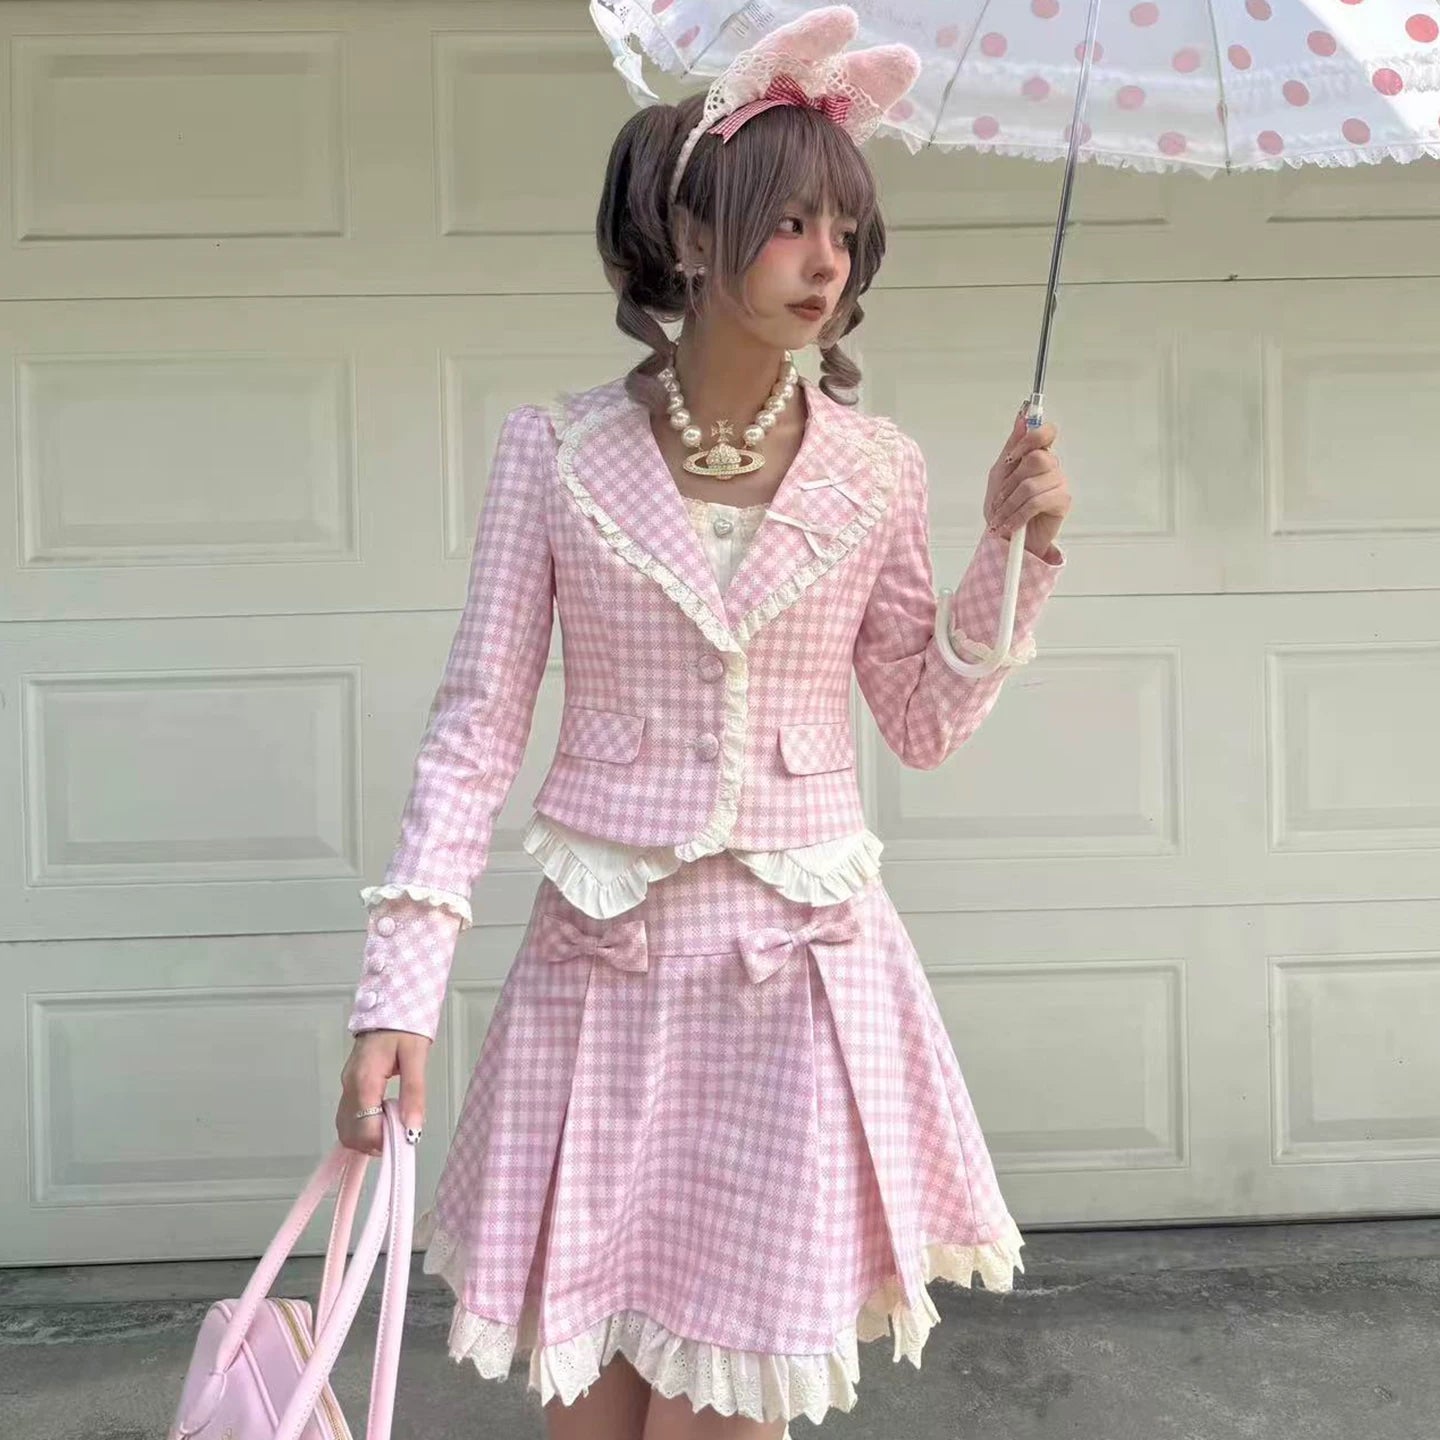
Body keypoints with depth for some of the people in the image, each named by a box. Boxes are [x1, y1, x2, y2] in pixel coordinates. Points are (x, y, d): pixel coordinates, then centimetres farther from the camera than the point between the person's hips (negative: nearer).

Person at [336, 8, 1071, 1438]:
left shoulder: (878, 470, 0)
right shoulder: (554, 449, -4)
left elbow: (926, 724, 9)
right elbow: (475, 725, -4)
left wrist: (1013, 554, -5)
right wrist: (399, 993, -9)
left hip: (802, 965, 1)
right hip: (602, 958, 0)